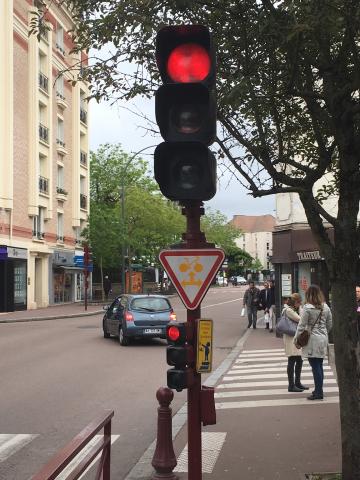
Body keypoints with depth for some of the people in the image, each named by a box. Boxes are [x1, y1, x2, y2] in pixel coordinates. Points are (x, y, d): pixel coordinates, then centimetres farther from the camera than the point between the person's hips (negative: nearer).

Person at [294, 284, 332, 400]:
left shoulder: (307, 308, -13)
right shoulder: (326, 307, 4)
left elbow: (301, 325, -11)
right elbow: (330, 324, 12)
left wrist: (296, 339, -3)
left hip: (312, 340, -6)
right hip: (323, 339, 6)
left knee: (315, 366, -3)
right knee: (319, 365, 14)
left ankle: (318, 392, -1)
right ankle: (319, 390, 21)